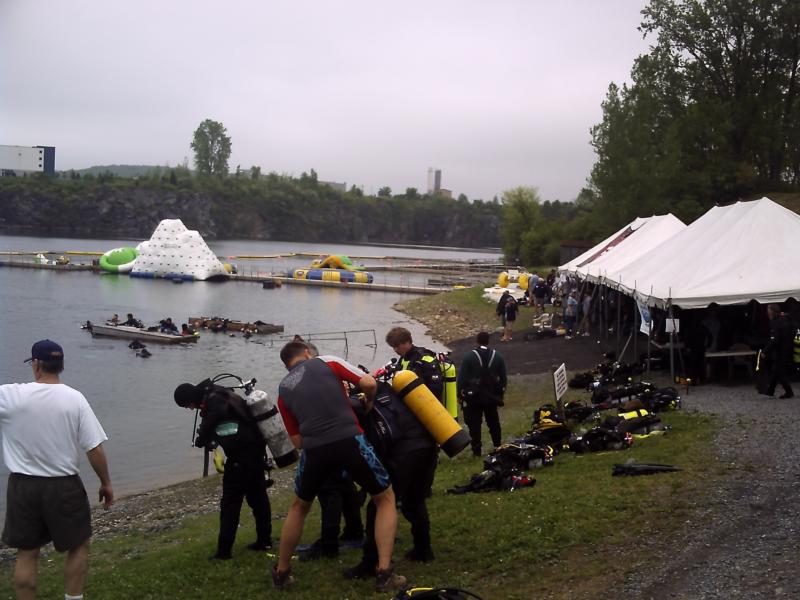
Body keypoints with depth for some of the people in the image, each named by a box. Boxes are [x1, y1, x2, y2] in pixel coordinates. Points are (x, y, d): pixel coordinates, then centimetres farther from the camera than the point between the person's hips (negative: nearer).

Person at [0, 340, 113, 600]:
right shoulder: (75, 398, -10)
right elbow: (95, 448, -8)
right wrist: (106, 483, 4)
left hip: (23, 486, 1)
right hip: (64, 486, -1)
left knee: (26, 553, 12)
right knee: (78, 546, 16)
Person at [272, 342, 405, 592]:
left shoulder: (283, 389, 21)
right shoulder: (327, 362, 14)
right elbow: (369, 383, 5)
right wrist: (368, 402, 26)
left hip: (314, 449, 3)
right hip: (349, 441, -2)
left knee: (299, 507, 29)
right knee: (385, 499, 17)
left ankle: (281, 572, 36)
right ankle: (384, 573, 7)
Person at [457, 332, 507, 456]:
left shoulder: (468, 357, -12)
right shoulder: (498, 357, 1)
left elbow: (462, 377, -12)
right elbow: (503, 378, 7)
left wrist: (461, 394, -3)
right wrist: (500, 394, 16)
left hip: (473, 396, -4)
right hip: (492, 396, 4)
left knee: (474, 423, 3)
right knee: (493, 422, 17)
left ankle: (476, 450, 3)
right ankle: (498, 446, 22)